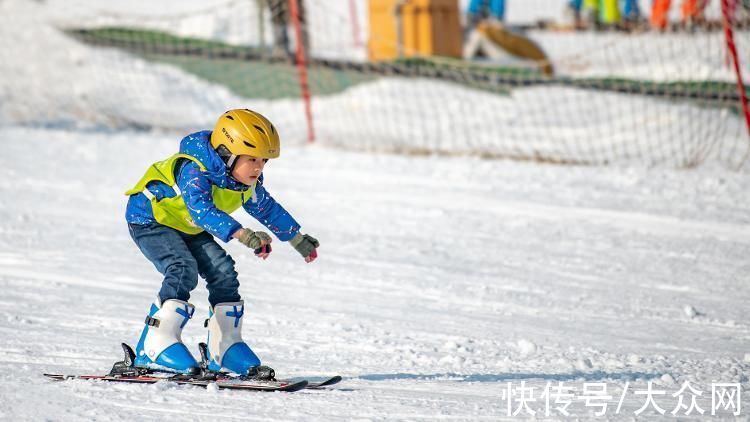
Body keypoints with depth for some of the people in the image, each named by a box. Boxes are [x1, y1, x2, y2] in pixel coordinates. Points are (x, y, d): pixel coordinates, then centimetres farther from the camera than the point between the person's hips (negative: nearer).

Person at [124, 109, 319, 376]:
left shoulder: (248, 183, -8)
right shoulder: (194, 172, -36)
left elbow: (267, 209, 11)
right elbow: (202, 210, -52)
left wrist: (297, 239, 18)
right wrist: (241, 234, -64)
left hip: (188, 229, 8)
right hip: (149, 218, -8)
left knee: (223, 271, -4)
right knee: (183, 269, -29)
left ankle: (224, 348, 6)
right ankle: (156, 345, -30)